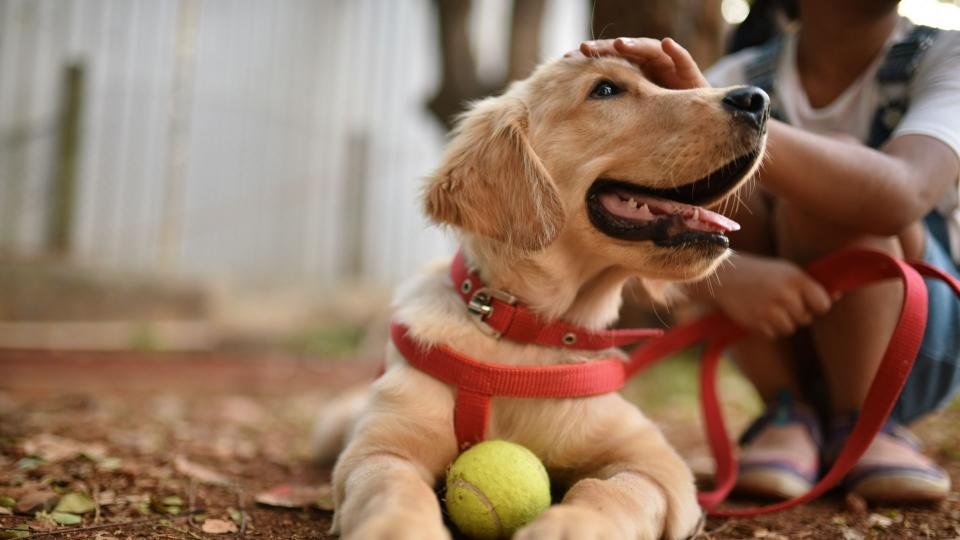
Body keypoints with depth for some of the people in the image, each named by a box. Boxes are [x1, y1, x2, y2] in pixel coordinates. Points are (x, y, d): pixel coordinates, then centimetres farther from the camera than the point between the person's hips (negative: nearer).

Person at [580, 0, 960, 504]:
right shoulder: (736, 78, -7)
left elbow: (902, 196, -36)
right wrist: (724, 272, -43)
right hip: (787, 348, 2)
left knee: (836, 186, -29)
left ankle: (859, 424, -14)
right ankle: (788, 412, -13)